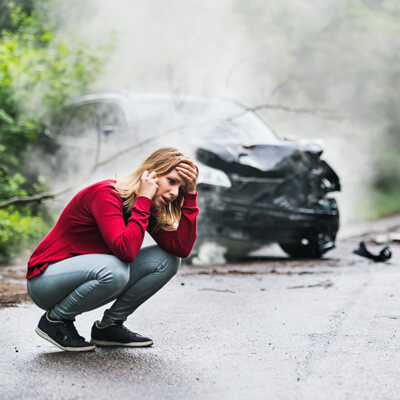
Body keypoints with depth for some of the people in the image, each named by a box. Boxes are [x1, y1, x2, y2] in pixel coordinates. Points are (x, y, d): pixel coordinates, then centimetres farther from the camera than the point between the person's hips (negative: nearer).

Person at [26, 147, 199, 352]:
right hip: (45, 280, -8)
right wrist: (143, 200, -30)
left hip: (87, 276, 8)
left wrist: (190, 194, -14)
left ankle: (108, 326, 4)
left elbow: (182, 248, -12)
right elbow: (125, 250, -38)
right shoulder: (106, 193, -24)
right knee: (114, 270, -38)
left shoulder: (148, 205, 0)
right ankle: (54, 320, -11)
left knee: (167, 260, -6)